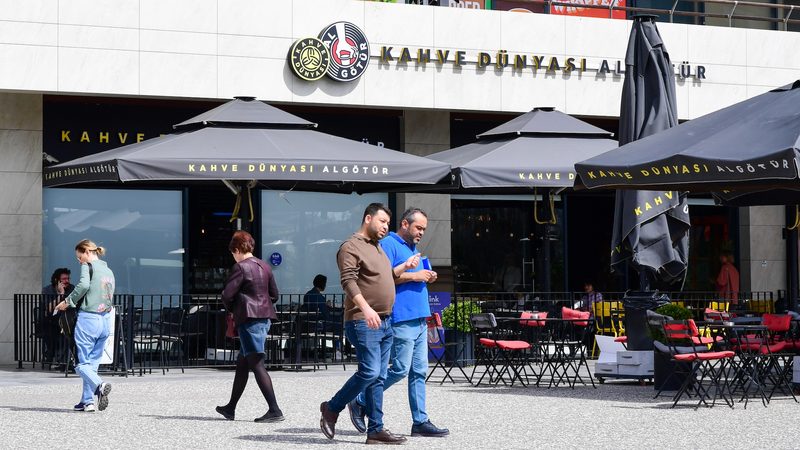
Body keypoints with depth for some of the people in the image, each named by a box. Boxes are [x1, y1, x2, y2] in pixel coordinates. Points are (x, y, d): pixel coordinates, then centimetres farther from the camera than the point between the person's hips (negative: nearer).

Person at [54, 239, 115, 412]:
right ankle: (88, 401, 10)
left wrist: (68, 301, -12)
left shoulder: (88, 266, -5)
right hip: (105, 321, 7)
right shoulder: (109, 271, 17)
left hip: (88, 319, -7)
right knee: (93, 362, 12)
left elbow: (84, 285, -24)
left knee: (83, 363, -3)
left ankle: (99, 385, -27)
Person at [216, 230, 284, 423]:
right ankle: (230, 408, 27)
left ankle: (274, 410, -18)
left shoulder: (240, 267, -11)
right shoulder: (264, 266, 13)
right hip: (265, 318, 9)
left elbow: (227, 295, -12)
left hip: (249, 319, -9)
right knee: (242, 363, 18)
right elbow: (274, 294, 17)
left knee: (256, 364, -10)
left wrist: (233, 310, 6)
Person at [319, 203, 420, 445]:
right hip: (363, 322, -9)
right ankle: (332, 409, 2)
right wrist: (366, 309, -31)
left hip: (384, 322, 9)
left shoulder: (377, 247, 20)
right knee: (369, 372, -14)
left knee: (378, 377, 5)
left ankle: (375, 429, 6)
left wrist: (405, 267, 17)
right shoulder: (351, 247, -8)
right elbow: (349, 282, -20)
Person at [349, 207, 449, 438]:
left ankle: (420, 421, 7)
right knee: (400, 369, -9)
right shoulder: (389, 244, -7)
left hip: (419, 319, 9)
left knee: (418, 371, 6)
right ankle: (360, 402, 5)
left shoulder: (412, 248, 22)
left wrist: (426, 278, 11)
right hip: (401, 319, -9)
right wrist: (413, 275, -17)